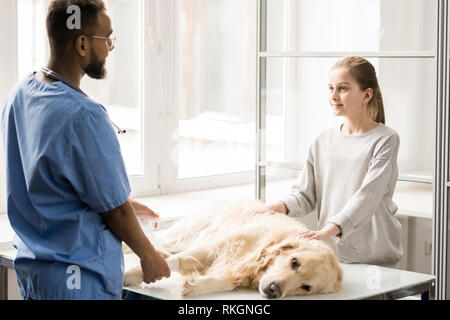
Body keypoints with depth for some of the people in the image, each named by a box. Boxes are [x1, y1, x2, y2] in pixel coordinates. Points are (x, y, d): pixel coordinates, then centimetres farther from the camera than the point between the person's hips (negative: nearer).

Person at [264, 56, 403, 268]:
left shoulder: (385, 140, -5)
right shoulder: (323, 141, 11)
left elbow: (368, 196, -17)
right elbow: (305, 194, 10)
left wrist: (328, 230, -30)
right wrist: (281, 207, -12)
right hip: (330, 254, 4)